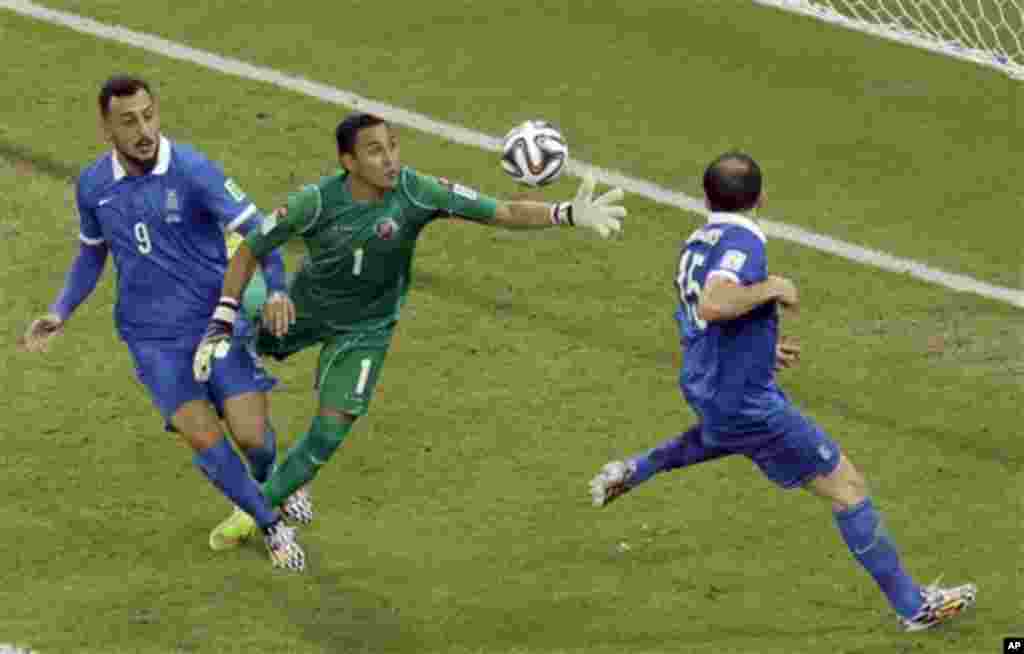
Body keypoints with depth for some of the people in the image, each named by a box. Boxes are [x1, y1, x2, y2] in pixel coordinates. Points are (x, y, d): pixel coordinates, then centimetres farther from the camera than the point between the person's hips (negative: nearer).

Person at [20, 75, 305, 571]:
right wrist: (60, 314, 5)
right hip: (153, 338, 2)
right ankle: (272, 526, 11)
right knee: (205, 439, -13)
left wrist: (276, 290, -30)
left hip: (216, 320, -2)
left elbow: (256, 231, -14)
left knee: (251, 434, -8)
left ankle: (270, 484, 32)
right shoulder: (92, 186, -2)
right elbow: (92, 253, 16)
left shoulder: (193, 170, -15)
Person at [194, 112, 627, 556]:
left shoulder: (416, 193, -30)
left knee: (330, 432, -9)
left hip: (365, 328, -1)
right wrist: (220, 327, -22)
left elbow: (505, 213, -31)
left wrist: (568, 214, -48)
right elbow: (249, 252, -16)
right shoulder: (316, 203, -29)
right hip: (304, 308, 1)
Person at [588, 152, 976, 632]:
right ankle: (911, 605, 2)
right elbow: (713, 306, -39)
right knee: (848, 488, -2)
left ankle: (634, 470, 39)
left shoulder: (694, 247, 7)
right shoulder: (742, 241, -21)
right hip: (748, 404, -9)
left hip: (704, 391, 9)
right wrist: (772, 288, -25)